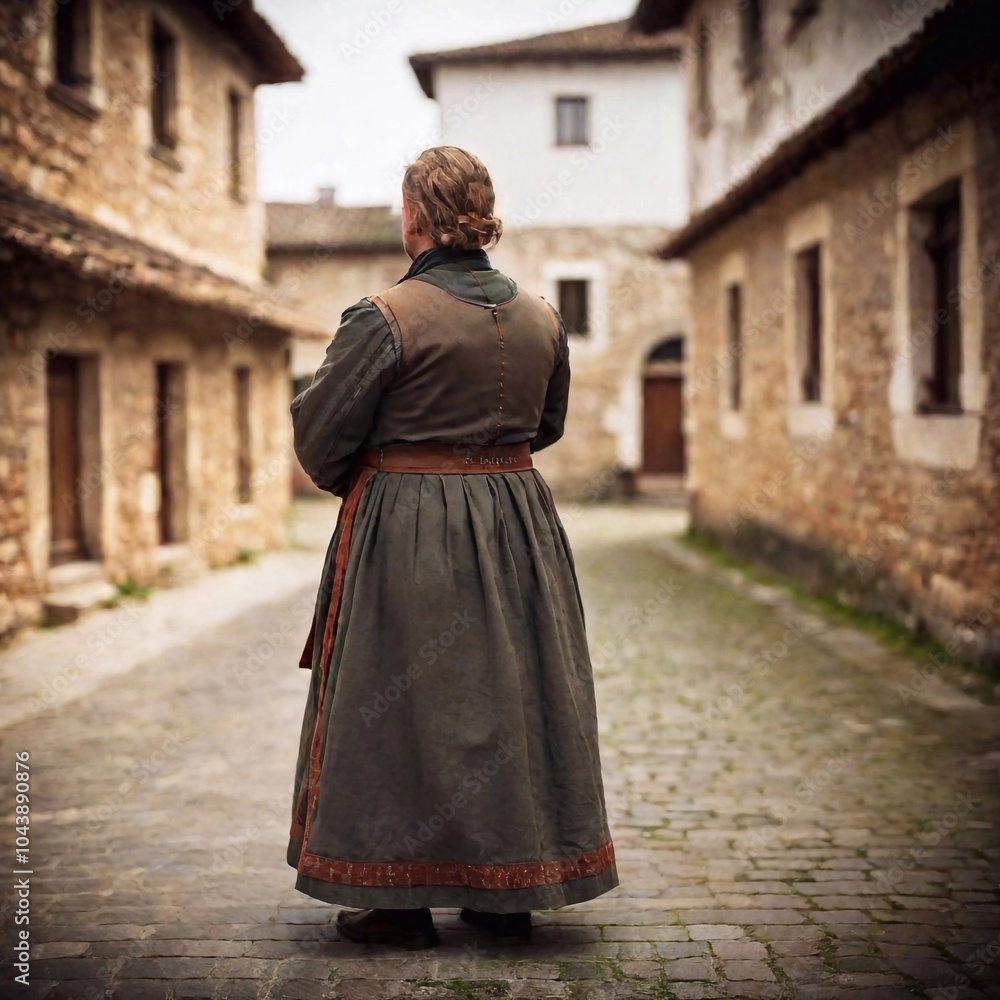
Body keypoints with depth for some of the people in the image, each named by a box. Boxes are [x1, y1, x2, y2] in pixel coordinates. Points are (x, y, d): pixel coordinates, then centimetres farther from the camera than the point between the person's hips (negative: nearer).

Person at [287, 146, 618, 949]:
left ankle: (401, 898, 11)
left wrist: (353, 483, 10)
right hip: (519, 518, 5)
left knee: (403, 699, 5)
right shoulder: (541, 317, 3)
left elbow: (322, 437, -11)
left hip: (405, 529, -5)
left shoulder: (386, 317, -15)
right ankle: (510, 893, 22)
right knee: (509, 692, 13)